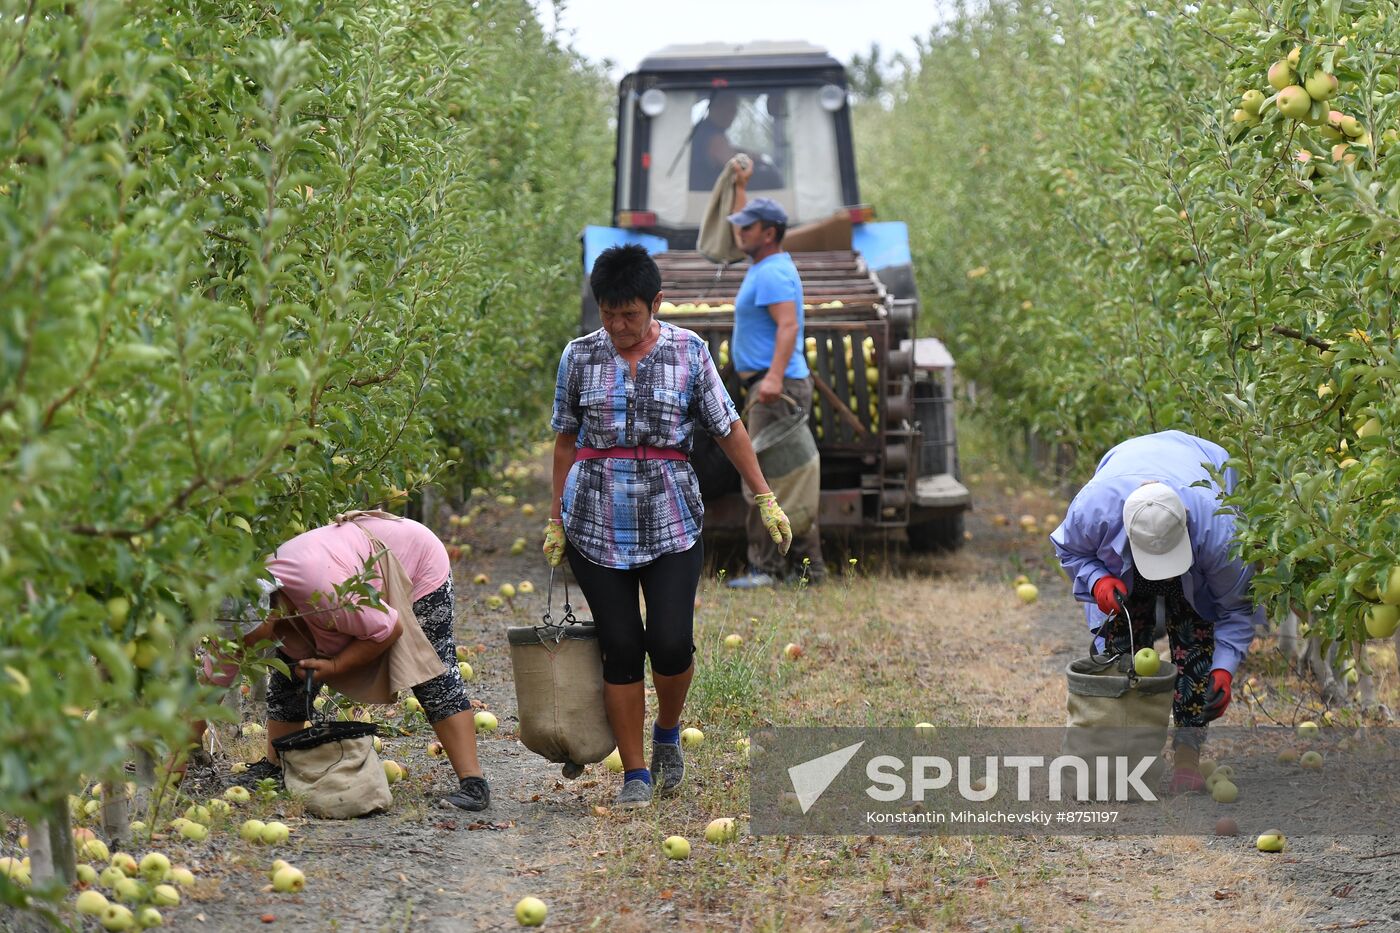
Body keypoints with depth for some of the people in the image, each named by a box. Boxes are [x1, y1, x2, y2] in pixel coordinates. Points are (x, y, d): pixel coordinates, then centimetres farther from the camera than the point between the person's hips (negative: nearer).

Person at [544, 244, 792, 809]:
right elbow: (566, 441, 11)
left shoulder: (689, 352, 1)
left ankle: (668, 734, 21)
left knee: (670, 641, -9)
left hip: (671, 520, -1)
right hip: (597, 522, 1)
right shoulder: (580, 357, 4)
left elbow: (728, 429, 6)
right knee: (620, 646, 0)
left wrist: (766, 499, 4)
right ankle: (635, 773, 10)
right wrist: (557, 519, 10)